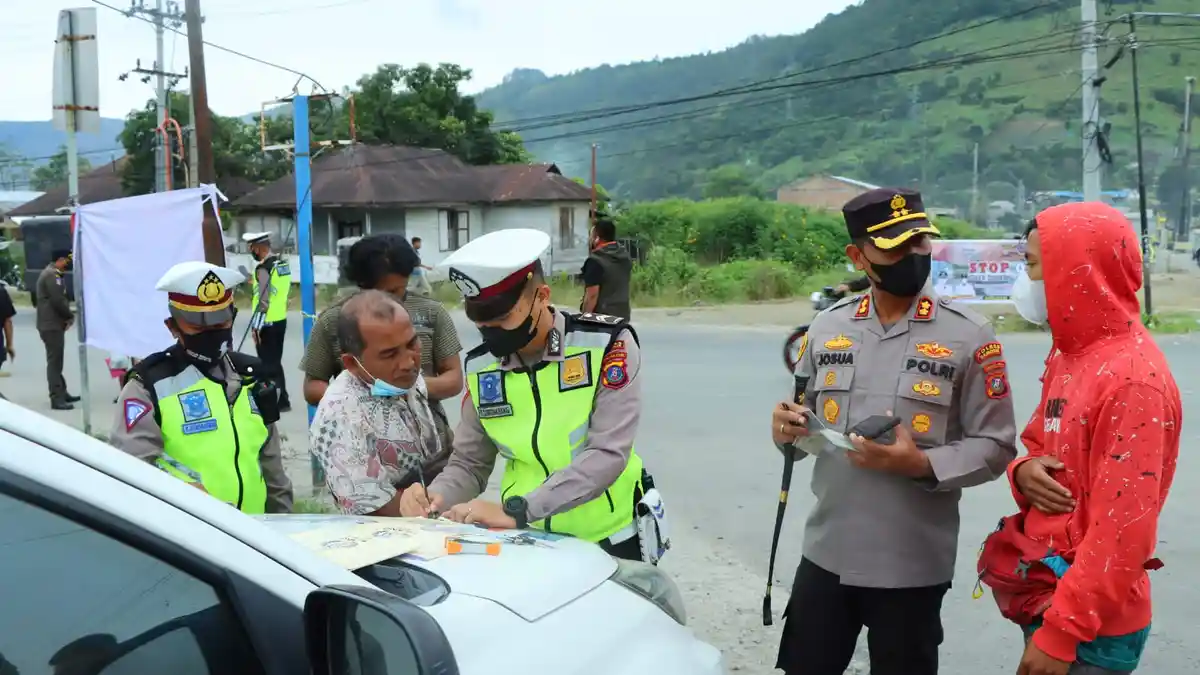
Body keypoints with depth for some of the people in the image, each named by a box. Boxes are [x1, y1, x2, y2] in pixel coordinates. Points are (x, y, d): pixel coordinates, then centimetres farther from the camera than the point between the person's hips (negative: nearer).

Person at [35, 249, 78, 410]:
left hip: (52, 324, 11)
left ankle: (62, 393, 27)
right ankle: (57, 399, -11)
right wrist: (70, 316, -7)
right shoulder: (52, 275, -16)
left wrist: (66, 316, 5)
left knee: (56, 361, 17)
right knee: (54, 362, -10)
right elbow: (58, 301, -23)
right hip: (52, 325, -11)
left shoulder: (50, 273, 18)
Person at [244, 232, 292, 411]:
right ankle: (280, 399, 27)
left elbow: (263, 300, -21)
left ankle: (279, 401, 1)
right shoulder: (282, 264, 9)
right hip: (281, 319, 9)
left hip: (268, 323, -9)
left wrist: (256, 325, -18)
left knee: (268, 364, -1)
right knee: (275, 362, 19)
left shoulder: (263, 268, -18)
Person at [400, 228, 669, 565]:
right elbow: (469, 464, 4)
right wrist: (435, 497, -19)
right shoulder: (480, 367, -4)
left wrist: (515, 511, -33)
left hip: (610, 540, -4)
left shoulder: (607, 345, -17)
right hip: (527, 543, 4)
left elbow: (607, 455, -25)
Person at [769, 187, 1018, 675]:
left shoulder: (968, 335, -7)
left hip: (913, 564, -3)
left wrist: (922, 464, -22)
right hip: (826, 554, 3)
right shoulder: (827, 327, 5)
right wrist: (788, 431, -10)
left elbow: (994, 447, -6)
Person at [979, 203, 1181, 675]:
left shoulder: (1133, 379, -21)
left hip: (1092, 628, -8)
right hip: (1045, 596, 8)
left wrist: (1062, 630, -20)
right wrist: (1025, 473, -5)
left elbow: (1123, 532, -23)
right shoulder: (1068, 356, 7)